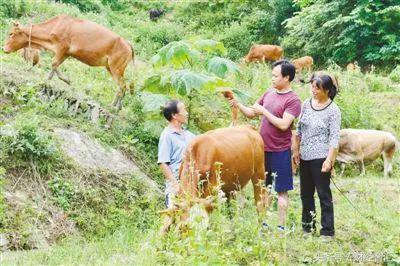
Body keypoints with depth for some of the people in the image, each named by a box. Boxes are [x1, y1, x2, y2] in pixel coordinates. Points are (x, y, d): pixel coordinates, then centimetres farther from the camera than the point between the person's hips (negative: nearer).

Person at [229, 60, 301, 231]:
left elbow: (284, 124, -22)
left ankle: (281, 226, 9)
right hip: (263, 149, 7)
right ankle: (262, 222, 25)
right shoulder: (269, 93, 8)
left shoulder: (293, 100, -13)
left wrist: (264, 111, -18)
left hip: (280, 151, -7)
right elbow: (251, 113, 13)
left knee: (281, 190, 2)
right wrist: (238, 105, -4)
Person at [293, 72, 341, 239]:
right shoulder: (307, 104, 6)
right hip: (305, 157, 6)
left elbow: (334, 138, -11)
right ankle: (307, 227, 27)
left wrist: (329, 159, -17)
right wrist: (296, 150, 11)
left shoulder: (333, 110, -10)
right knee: (305, 194, 14)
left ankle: (327, 231, 6)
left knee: (324, 194, -2)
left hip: (321, 158, -6)